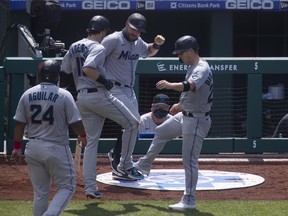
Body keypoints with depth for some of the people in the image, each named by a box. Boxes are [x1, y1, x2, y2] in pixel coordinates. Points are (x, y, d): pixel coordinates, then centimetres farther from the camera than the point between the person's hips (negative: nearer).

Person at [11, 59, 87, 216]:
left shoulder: (27, 95, 2)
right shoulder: (64, 95, -10)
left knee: (40, 192, 14)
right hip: (56, 149, -5)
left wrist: (17, 147, 14)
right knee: (67, 187, 6)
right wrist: (82, 136, 12)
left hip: (33, 148, 5)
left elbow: (19, 124, 5)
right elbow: (75, 122, -7)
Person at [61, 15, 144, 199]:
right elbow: (87, 69, -26)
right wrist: (105, 81, -15)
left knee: (92, 141, 10)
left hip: (82, 98, 8)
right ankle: (126, 166, 7)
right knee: (132, 123, 6)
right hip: (99, 95, -8)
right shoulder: (98, 48, -10)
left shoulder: (74, 47, 14)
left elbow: (63, 72, 14)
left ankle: (90, 186, 2)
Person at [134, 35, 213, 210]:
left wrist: (170, 85, -59)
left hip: (196, 120, -11)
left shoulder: (202, 68, -23)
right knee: (160, 133, 27)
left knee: (189, 161, -8)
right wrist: (181, 104, 28)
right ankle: (144, 165, 47)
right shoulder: (194, 67, 9)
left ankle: (189, 201, -3)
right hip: (185, 115, 11)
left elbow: (190, 86, -45)